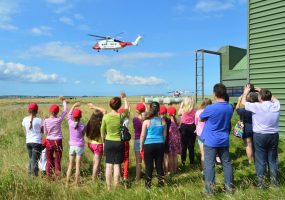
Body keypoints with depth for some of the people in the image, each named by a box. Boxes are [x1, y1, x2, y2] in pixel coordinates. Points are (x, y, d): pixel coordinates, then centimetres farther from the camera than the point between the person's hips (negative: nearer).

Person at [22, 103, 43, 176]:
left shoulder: (25, 120, 1)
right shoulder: (39, 120, -11)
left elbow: (25, 132, 10)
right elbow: (42, 131, -1)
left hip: (28, 142, 5)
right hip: (37, 142, -5)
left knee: (31, 159, 18)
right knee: (35, 160, -1)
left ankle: (30, 174, 21)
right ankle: (34, 174, -4)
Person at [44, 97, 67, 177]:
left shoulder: (46, 121, -6)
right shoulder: (59, 120, -9)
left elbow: (45, 132, 3)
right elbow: (65, 110, 4)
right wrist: (63, 101, 14)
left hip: (49, 141, 1)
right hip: (58, 141, -1)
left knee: (49, 160, 12)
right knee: (57, 160, 7)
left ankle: (48, 175, 16)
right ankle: (57, 175, 10)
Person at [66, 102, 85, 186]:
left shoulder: (70, 123, -5)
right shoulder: (82, 125, -9)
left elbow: (69, 115, 13)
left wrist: (74, 105, 20)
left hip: (72, 146, 2)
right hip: (80, 146, -2)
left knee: (70, 165, 13)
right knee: (78, 166, 2)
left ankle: (67, 183, 17)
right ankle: (76, 184, 5)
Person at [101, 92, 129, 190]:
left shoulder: (106, 117, -8)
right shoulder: (121, 116, -10)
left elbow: (102, 131, 2)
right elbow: (127, 109, 13)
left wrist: (104, 141, 17)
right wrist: (124, 98, 24)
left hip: (109, 142, 1)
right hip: (119, 142, -1)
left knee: (109, 166, 8)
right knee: (117, 166, 5)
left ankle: (108, 188, 17)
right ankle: (116, 188, 11)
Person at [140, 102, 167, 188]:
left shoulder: (146, 121, -10)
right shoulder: (163, 121, -1)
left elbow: (143, 135, -6)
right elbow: (164, 135, 7)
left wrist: (141, 146, 6)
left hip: (149, 145, -3)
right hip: (160, 145, 3)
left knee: (149, 165, 6)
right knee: (159, 164, 13)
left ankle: (148, 184, 14)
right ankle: (161, 182, 21)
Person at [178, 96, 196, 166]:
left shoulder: (183, 110, -6)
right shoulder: (194, 110, -4)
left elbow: (179, 113, 14)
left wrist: (181, 106, 17)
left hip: (184, 127, -1)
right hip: (192, 127, 1)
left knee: (184, 145, 9)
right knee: (191, 145, 9)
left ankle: (183, 161, 10)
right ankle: (191, 161, 15)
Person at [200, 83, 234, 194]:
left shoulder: (210, 108, -17)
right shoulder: (230, 108, 0)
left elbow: (201, 118, 1)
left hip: (211, 141, -5)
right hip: (224, 141, 5)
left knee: (209, 165, 1)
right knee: (226, 163, 13)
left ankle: (209, 189, 5)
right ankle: (229, 186, 22)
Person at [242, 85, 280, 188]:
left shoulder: (256, 107, -16)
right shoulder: (276, 105, -3)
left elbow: (243, 102, 1)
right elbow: (274, 98, 22)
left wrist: (246, 92, 18)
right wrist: (264, 92, 26)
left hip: (260, 136, -4)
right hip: (274, 135, 4)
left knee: (260, 160, 5)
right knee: (273, 159, 15)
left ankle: (261, 182, 12)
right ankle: (274, 181, 25)